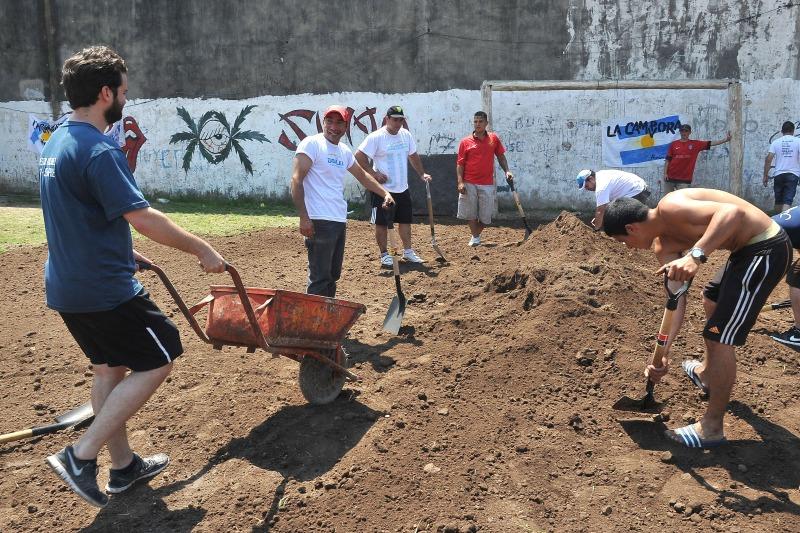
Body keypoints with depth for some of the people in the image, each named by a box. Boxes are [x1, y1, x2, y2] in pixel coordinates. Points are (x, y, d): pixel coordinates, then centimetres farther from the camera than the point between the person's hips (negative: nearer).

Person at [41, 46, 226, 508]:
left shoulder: (56, 144, 11)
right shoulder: (99, 150, -20)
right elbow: (143, 218, -26)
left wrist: (124, 253, 23)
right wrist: (202, 248, -17)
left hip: (67, 285, 10)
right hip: (105, 289, -10)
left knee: (110, 367, 18)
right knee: (159, 359, 2)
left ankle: (124, 466, 29)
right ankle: (82, 455, 2)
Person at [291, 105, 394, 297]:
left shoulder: (344, 151, 15)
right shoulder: (311, 144, -8)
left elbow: (362, 175, 31)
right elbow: (296, 180, -15)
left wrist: (385, 193, 21)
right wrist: (304, 218, -22)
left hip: (339, 221, 9)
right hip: (319, 222, -9)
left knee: (333, 275, 16)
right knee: (319, 278, -9)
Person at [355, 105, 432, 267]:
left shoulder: (406, 135, 5)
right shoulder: (376, 137, -14)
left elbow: (413, 155, 19)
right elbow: (359, 155, -16)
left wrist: (422, 174, 13)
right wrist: (374, 173, -17)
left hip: (403, 188, 6)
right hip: (383, 189, -6)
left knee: (405, 220, 13)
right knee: (381, 223, 2)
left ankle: (407, 251, 25)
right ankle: (384, 254, 14)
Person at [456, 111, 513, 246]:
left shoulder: (494, 139, 6)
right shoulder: (465, 142, 1)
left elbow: (501, 156, 15)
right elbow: (460, 163, -1)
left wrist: (506, 171, 1)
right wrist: (460, 182, -11)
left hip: (487, 184, 1)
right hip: (469, 184, -1)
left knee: (485, 216, 4)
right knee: (470, 213, 2)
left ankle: (477, 234, 26)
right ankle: (475, 238, 16)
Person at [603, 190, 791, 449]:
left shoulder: (669, 207, -20)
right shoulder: (663, 246, 6)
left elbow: (732, 212, -34)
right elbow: (676, 299, 3)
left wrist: (696, 255, -43)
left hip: (766, 248, -11)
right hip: (746, 250, 11)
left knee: (719, 336, -9)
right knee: (711, 300, 33)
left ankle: (712, 428, 3)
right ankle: (708, 373, 57)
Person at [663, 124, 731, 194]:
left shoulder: (695, 144, 4)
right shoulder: (673, 144, 3)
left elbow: (710, 143, -2)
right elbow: (667, 160, 2)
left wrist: (725, 140, -12)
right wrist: (665, 173, -4)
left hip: (684, 178, 0)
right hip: (670, 177, 0)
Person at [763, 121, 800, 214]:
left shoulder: (776, 142, 4)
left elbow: (768, 159, -3)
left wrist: (766, 175, 1)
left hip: (779, 174, 2)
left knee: (778, 201, 15)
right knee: (787, 201, -7)